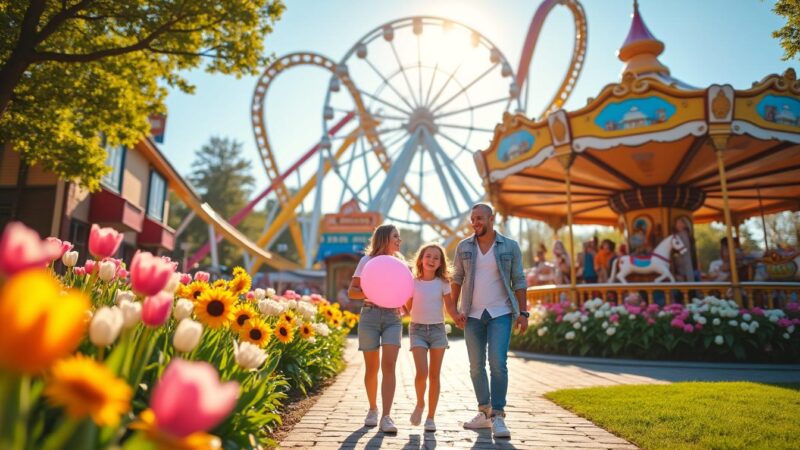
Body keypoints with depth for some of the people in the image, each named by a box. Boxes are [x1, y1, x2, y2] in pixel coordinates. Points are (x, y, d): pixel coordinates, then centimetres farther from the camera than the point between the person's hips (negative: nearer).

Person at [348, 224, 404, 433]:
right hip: (370, 315, -2)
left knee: (389, 365, -10)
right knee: (372, 367, 6)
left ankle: (386, 416, -8)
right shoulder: (368, 260, 3)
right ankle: (373, 409, 26)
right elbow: (352, 291, 0)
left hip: (393, 317, 2)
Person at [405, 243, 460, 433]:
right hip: (417, 329, -1)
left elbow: (450, 306, 2)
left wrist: (460, 320, -15)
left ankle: (430, 417, 15)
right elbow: (407, 308, 3)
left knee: (434, 375, 4)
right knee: (422, 372, -16)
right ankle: (420, 403, 14)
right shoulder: (412, 282, 0)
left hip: (438, 329, 1)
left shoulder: (443, 283, 1)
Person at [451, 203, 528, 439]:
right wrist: (454, 310, -1)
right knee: (476, 366, 8)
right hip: (473, 315, 3)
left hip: (501, 314, -2)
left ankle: (498, 416, -2)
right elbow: (457, 279, 7)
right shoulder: (464, 247, 4)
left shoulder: (510, 246, 0)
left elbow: (519, 282, 1)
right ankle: (484, 413, 22)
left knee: (498, 363, -13)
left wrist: (523, 313, -4)